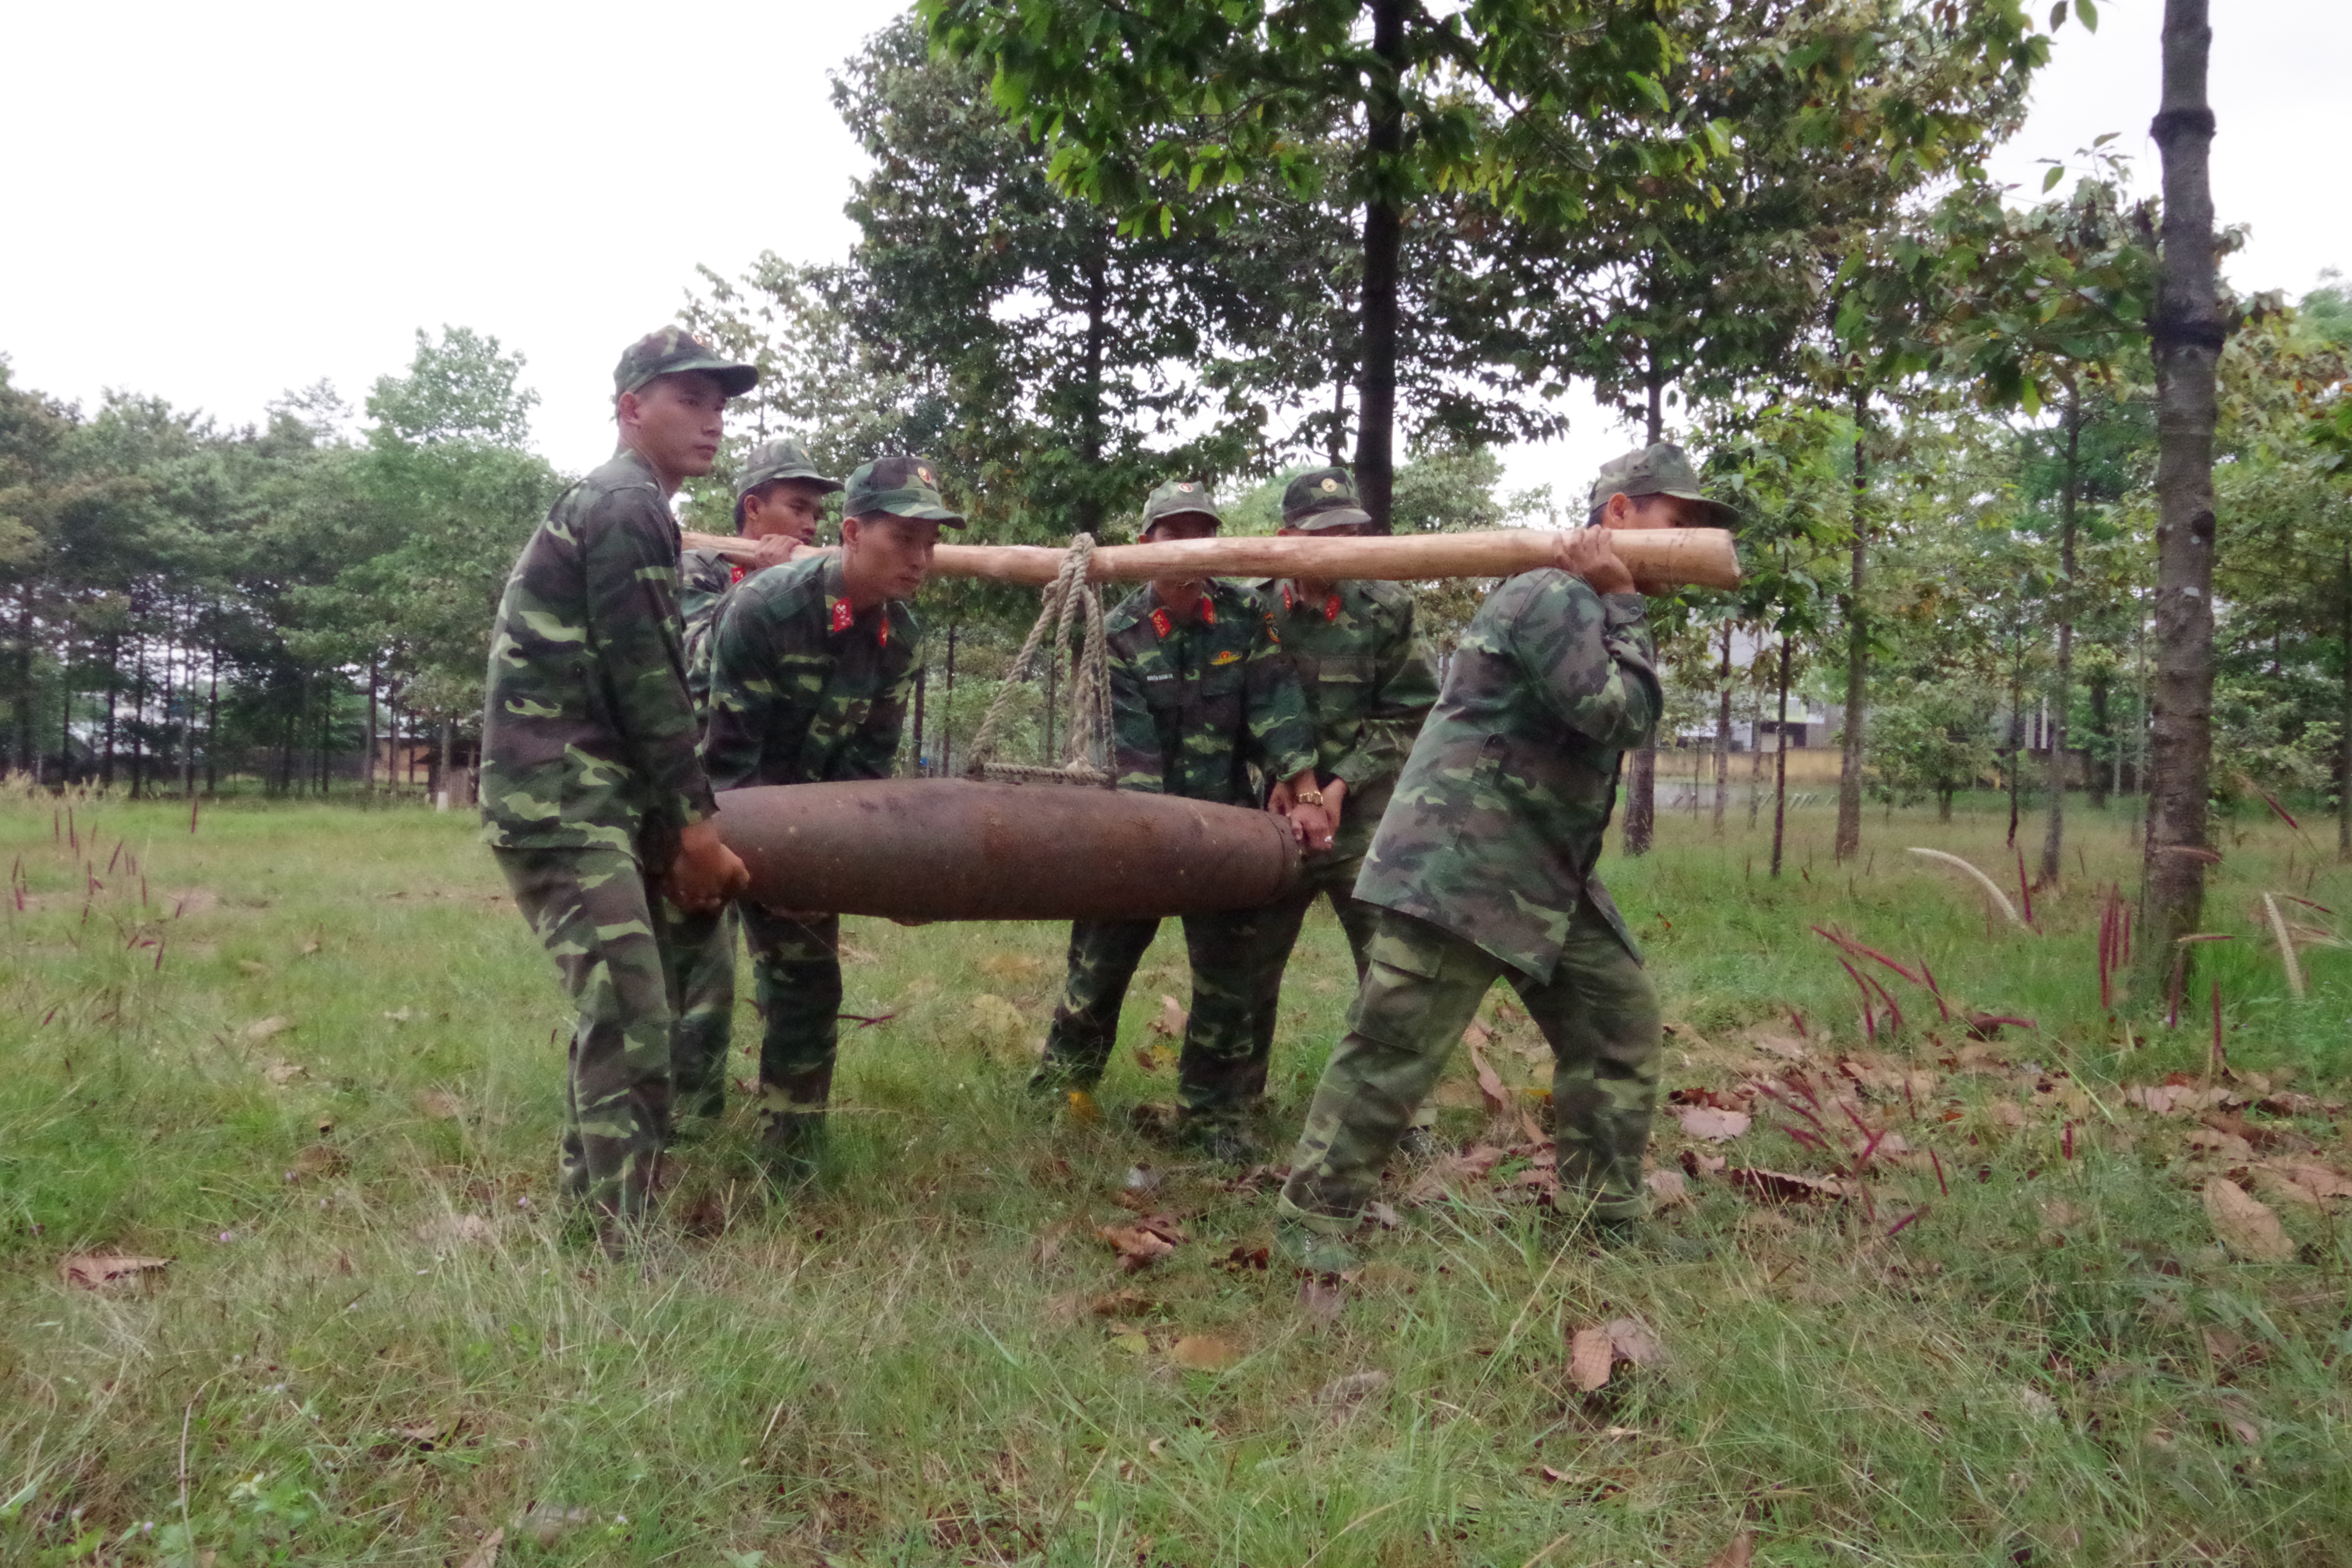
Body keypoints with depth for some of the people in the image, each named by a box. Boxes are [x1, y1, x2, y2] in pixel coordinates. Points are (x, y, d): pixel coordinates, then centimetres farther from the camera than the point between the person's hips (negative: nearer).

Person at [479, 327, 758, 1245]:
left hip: (592, 797, 11)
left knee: (621, 1005, 16)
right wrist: (694, 823, -9)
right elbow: (644, 682, -15)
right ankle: (626, 1244, -14)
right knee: (629, 1016, -15)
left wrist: (675, 823, 18)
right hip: (559, 800, -11)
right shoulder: (628, 506, -10)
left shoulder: (620, 506, 21)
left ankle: (589, 1200, 27)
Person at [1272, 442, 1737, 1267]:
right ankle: (1311, 1214, 6)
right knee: (1397, 1044, -7)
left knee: (1621, 1018, 10)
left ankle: (1609, 1218, 20)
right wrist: (1623, 605, -12)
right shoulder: (1554, 596, -14)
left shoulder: (1591, 603, 20)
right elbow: (1621, 715, -20)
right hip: (1462, 861, -10)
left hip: (1546, 875, 11)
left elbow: (1628, 717, 18)